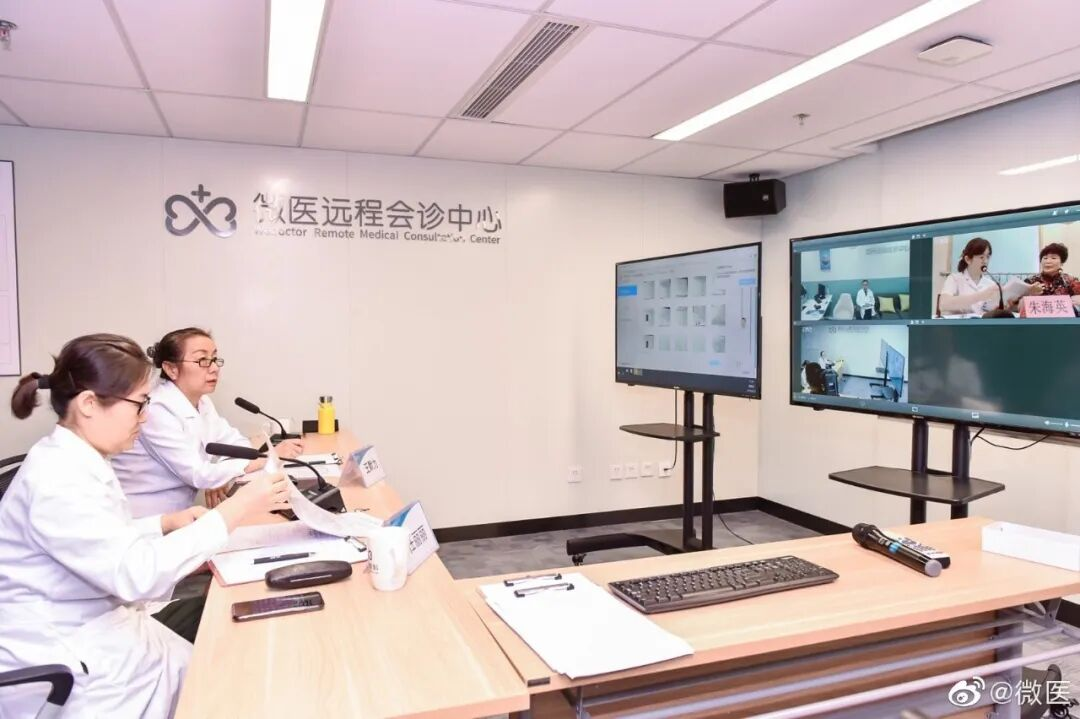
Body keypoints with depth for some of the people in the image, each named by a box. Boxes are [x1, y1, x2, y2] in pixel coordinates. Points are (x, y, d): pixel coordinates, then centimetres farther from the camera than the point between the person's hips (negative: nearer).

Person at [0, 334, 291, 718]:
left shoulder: (76, 460, 5)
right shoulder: (59, 478, -26)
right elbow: (137, 573, -32)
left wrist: (167, 523, 1)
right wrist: (234, 511, -31)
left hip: (90, 626, 9)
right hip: (61, 666, -9)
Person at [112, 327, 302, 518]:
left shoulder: (202, 402, 5)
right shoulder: (156, 410, -21)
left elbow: (236, 443, 6)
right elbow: (197, 474, -23)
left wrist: (221, 476, -15)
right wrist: (269, 457, -25)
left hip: (175, 514, 8)